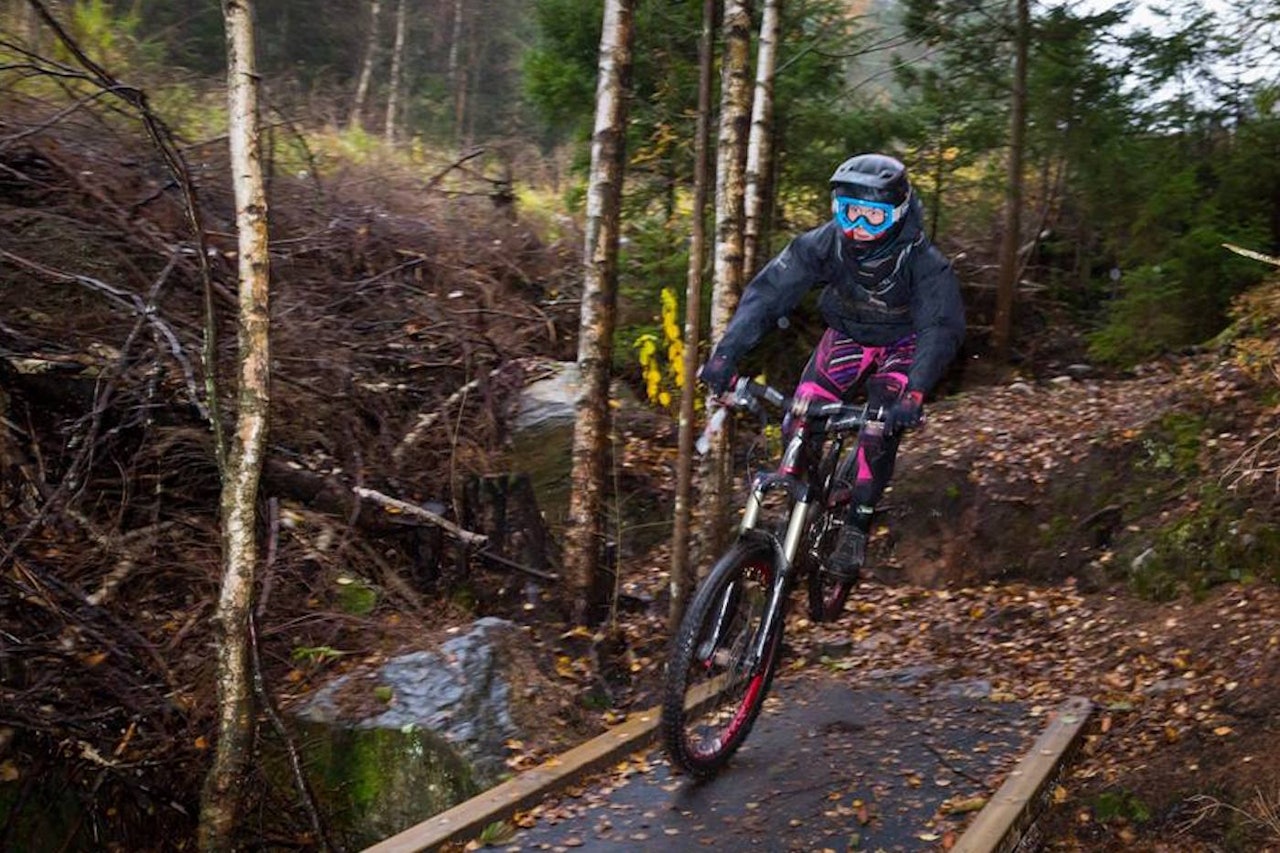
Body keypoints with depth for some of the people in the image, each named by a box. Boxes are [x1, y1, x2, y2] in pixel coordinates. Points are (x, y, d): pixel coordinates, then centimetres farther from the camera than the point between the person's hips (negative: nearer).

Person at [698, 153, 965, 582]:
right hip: (846, 335, 2)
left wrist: (914, 393, -55)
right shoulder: (825, 242, -26)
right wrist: (725, 353, -43)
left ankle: (855, 533, -5)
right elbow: (768, 290, -30)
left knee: (879, 435, -22)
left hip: (900, 346, -2)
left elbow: (942, 328, -39)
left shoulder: (923, 261, -32)